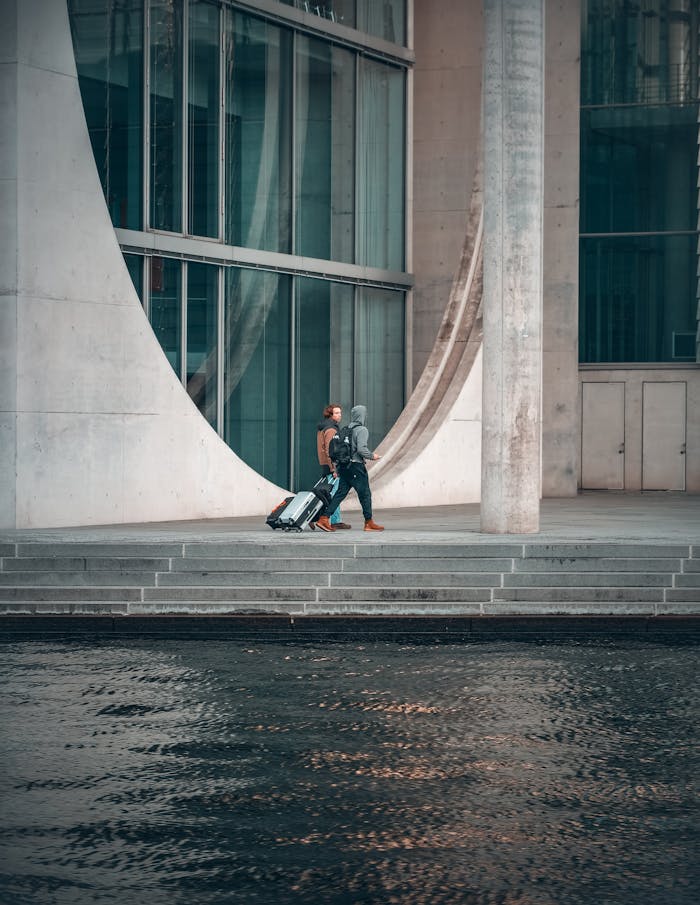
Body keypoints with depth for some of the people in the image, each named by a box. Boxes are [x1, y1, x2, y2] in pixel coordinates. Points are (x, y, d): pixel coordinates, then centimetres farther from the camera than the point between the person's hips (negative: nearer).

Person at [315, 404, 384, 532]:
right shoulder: (362, 430, -11)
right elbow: (361, 449, -21)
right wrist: (372, 456, -5)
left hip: (343, 466, 7)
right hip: (356, 466, -7)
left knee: (340, 493, 6)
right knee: (365, 494, 3)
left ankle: (324, 518, -2)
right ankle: (369, 523, 7)